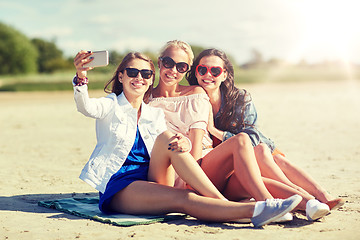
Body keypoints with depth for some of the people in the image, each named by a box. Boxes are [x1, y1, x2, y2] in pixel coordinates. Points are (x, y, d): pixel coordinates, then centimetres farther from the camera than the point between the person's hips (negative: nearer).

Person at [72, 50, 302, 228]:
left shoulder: (155, 114, 17)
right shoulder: (111, 105, 4)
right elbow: (86, 107, -18)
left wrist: (181, 144, -23)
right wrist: (81, 78, -40)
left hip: (151, 180, 4)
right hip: (117, 187, -4)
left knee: (166, 138, -25)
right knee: (184, 199, -30)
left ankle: (221, 202, -33)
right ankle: (254, 210, -43)